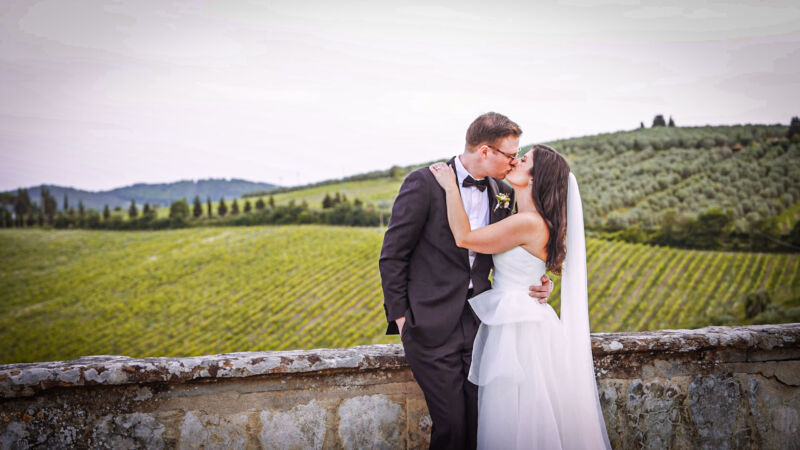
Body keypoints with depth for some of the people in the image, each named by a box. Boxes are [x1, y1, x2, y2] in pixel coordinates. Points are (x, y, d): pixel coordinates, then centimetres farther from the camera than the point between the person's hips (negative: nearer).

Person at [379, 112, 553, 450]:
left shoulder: (504, 195, 8)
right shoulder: (425, 183, -10)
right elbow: (392, 255, -6)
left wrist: (537, 285, -1)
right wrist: (400, 317, -7)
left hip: (478, 321, 5)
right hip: (432, 324, -5)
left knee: (484, 420, 4)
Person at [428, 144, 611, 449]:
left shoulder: (529, 223, -21)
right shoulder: (524, 220, 10)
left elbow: (464, 237, -17)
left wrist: (450, 186, -10)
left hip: (521, 330, -10)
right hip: (514, 324, 10)